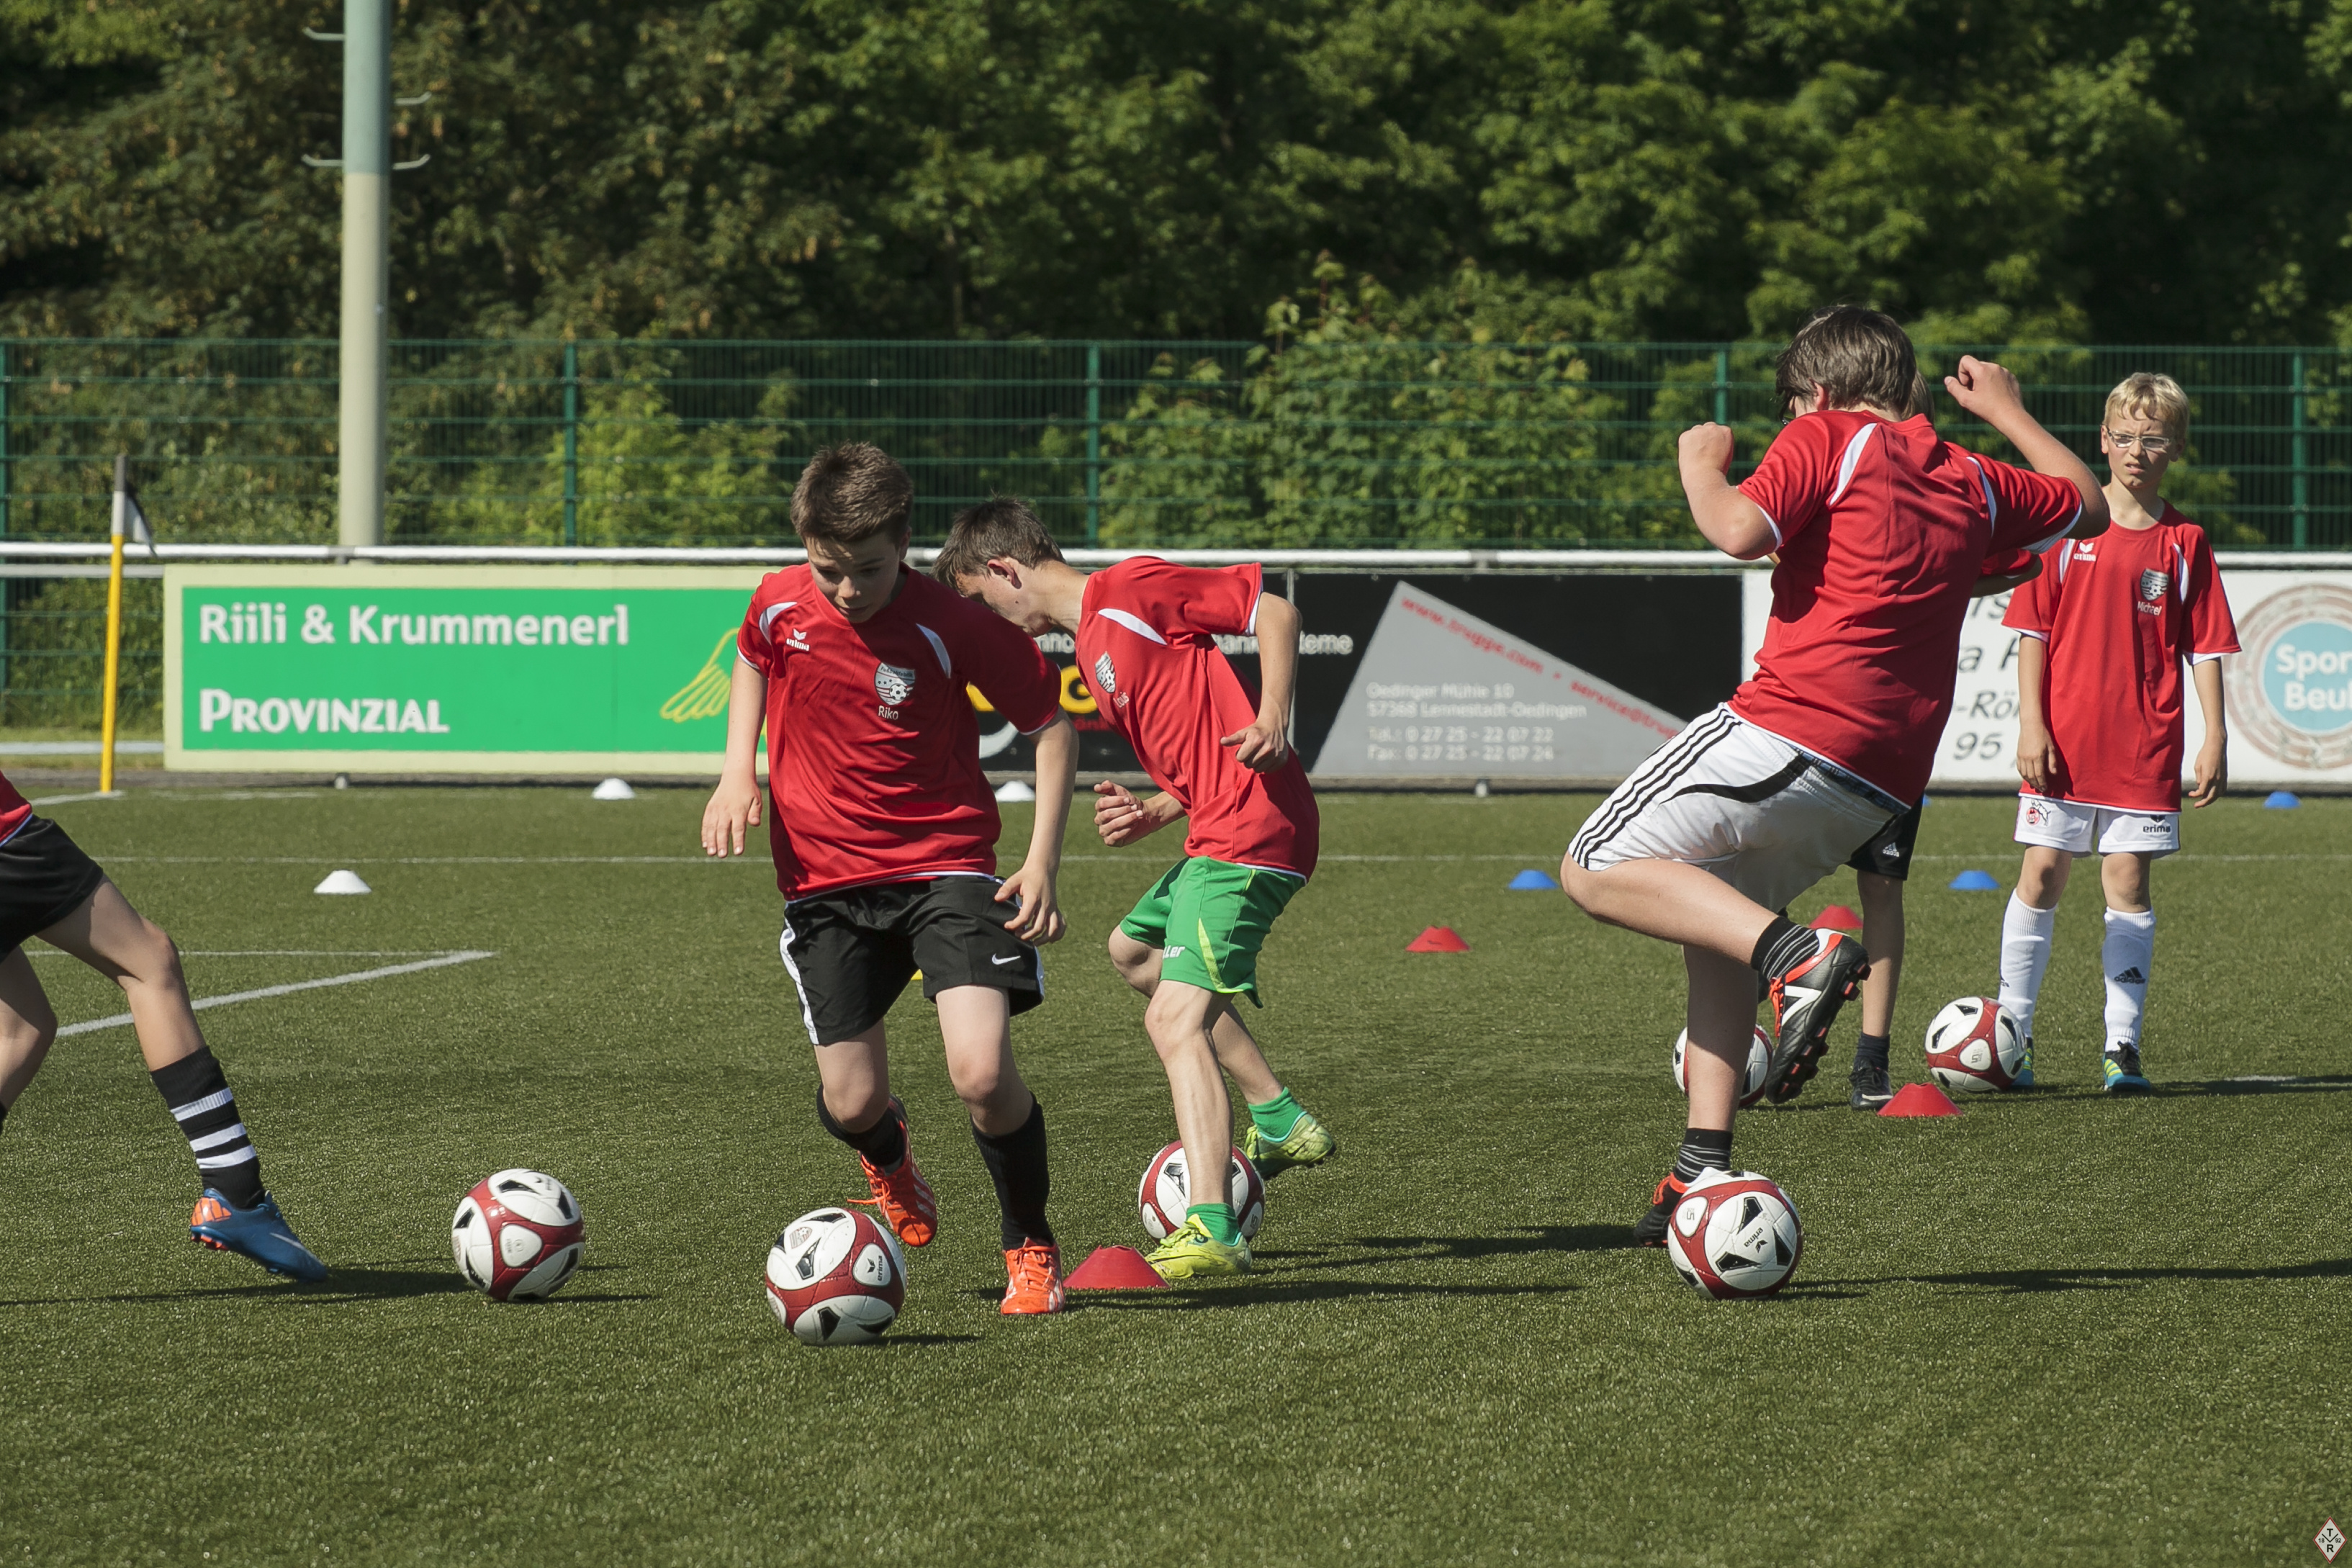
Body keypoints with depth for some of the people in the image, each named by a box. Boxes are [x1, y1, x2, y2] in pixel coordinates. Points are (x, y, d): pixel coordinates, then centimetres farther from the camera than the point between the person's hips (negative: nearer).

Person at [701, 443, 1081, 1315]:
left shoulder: (951, 626, -15)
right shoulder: (780, 605, -5)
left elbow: (1050, 724, -3)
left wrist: (1043, 863, -10)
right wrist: (737, 773, 6)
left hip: (943, 865, -3)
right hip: (824, 879, 3)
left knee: (982, 1072, -20)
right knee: (851, 1103, 0)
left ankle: (1031, 1250, 6)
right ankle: (890, 1160, 41)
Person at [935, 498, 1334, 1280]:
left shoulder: (1131, 588, -7)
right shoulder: (1092, 646, 21)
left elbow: (1273, 610, -8)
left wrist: (1274, 717, -21)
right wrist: (1153, 814, 5)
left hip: (1250, 829, -11)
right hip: (1217, 833, 11)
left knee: (1176, 1019, -20)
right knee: (1134, 949, 31)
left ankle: (1211, 1232, -30)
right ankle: (1280, 1122, 26)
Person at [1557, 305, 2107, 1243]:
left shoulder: (1827, 437, -1)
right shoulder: (1973, 484, 18)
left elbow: (1740, 532, -15)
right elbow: (2088, 505, 35)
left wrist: (1701, 466, 5)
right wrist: (2008, 412, 47)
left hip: (1795, 727, -8)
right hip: (1887, 780, 8)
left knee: (1597, 871, -4)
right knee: (1712, 929, 22)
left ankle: (1797, 956, -22)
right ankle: (1706, 1165, 12)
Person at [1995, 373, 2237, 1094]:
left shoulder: (2185, 542, 4)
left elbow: (2205, 647, 6)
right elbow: (2034, 631, 1)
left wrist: (2216, 737, -1)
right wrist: (2031, 724, -6)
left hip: (2145, 748, 0)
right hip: (2063, 742, 0)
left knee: (2128, 884, 0)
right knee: (2041, 874, 1)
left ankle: (2122, 1045, 3)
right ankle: (2011, 1030, 12)